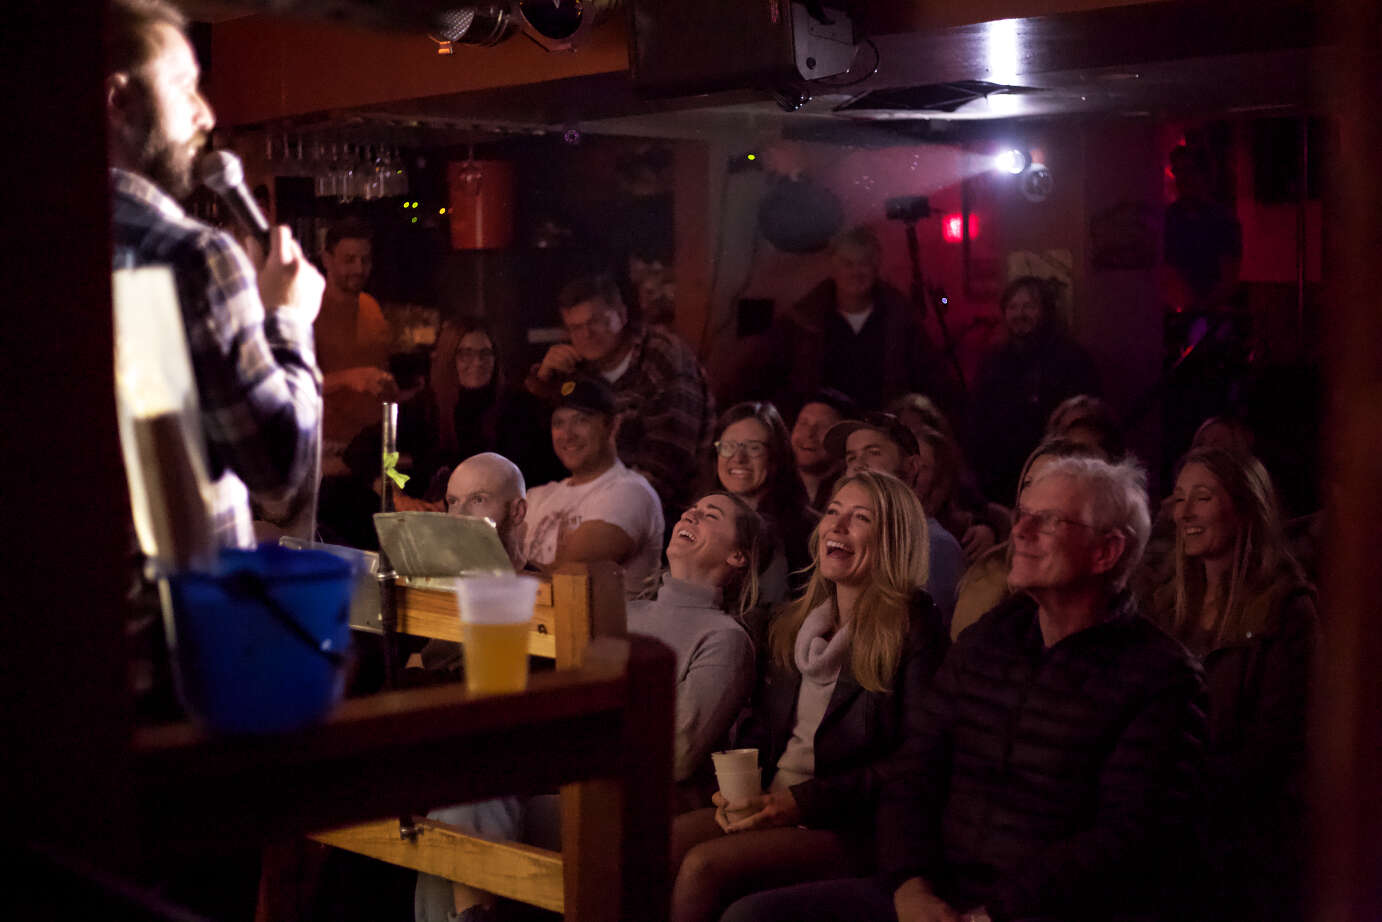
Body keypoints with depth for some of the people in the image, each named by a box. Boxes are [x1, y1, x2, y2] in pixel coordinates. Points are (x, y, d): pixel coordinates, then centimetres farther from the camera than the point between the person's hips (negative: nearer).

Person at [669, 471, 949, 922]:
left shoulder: (913, 630, -5)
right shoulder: (793, 622, 17)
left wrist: (803, 802, -16)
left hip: (850, 829, -6)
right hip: (770, 808, 6)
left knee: (704, 865, -28)